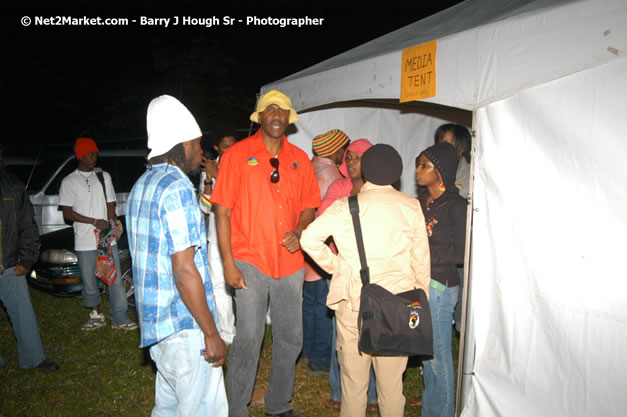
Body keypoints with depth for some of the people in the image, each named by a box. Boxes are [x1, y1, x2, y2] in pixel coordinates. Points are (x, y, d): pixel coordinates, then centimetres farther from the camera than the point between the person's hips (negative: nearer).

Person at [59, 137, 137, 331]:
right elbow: (67, 212, -4)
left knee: (115, 279, 0)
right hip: (85, 242, -2)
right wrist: (95, 221, -13)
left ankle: (120, 318, 6)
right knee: (89, 282, 7)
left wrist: (112, 221, -5)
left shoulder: (104, 176, 11)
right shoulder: (69, 182, 1)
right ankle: (96, 315, 25)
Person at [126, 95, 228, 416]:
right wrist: (212, 334, -16)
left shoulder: (142, 185, 13)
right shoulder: (177, 187, -18)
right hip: (185, 325, -10)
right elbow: (185, 271, -22)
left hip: (155, 320, 10)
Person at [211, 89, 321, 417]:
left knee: (291, 338, 13)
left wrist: (299, 232, -8)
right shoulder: (237, 154, -4)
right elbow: (222, 210, -6)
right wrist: (228, 263, -12)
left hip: (291, 261, 5)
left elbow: (310, 205, 14)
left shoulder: (299, 159, 7)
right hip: (250, 261, -4)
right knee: (248, 339, 0)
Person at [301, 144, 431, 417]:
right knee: (392, 379, 13)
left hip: (354, 301, 0)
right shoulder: (411, 206, 0)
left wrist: (335, 266, 1)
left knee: (353, 377, 14)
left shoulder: (346, 206, -2)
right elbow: (421, 260, 2)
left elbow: (309, 238, -12)